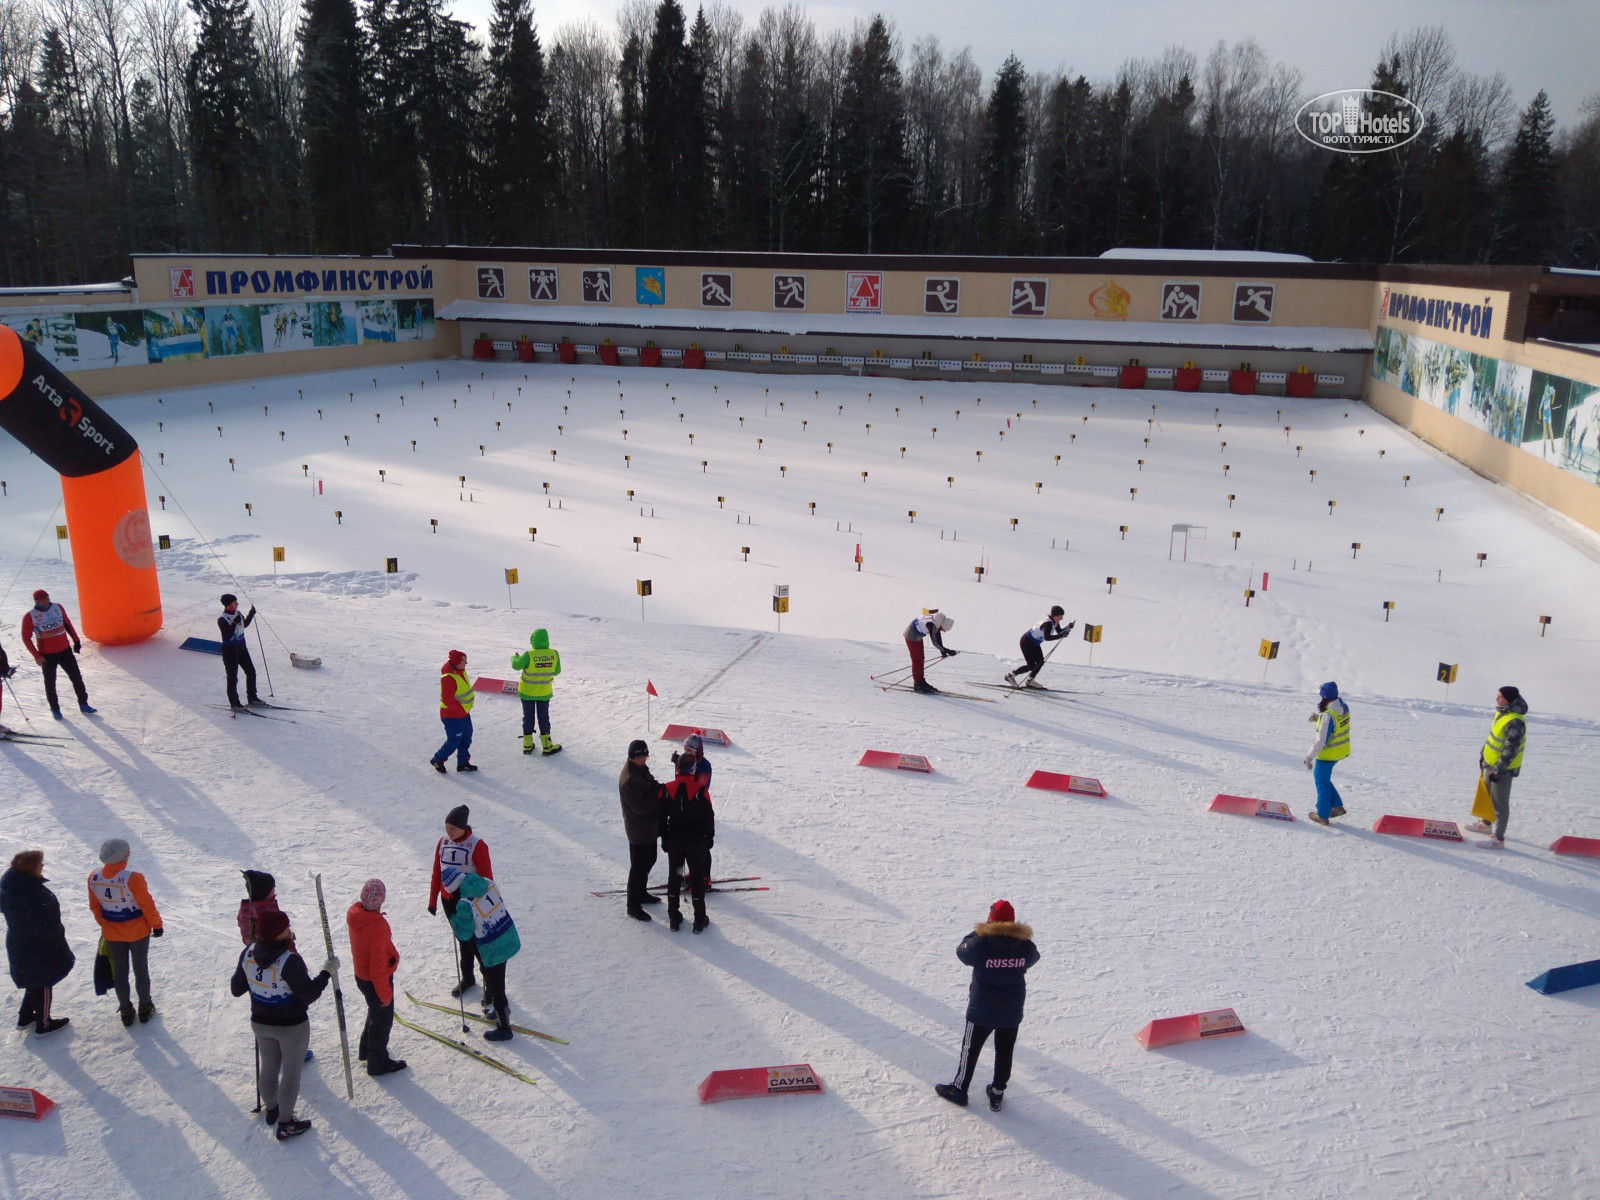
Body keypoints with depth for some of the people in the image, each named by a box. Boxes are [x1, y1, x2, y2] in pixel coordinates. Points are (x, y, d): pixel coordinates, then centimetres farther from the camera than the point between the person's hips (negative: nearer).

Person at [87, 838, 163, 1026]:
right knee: (141, 969, 16)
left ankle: (125, 1010, 31)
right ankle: (145, 1007, 30)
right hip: (138, 932, -3)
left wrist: (105, 924, 17)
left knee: (119, 971, 19)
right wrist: (156, 924, -2)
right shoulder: (133, 878, -29)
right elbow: (147, 905, -19)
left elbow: (94, 907, 1)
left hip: (111, 933, 4)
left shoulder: (93, 878, -13)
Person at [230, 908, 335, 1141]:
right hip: (291, 1026, -6)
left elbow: (236, 989, 1)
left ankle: (271, 1109, 47)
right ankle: (285, 1124, 23)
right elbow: (309, 995, -25)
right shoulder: (290, 961, -31)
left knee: (269, 1067, 26)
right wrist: (327, 972, -15)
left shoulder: (248, 954, -12)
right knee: (291, 1072, 12)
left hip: (260, 1023, 6)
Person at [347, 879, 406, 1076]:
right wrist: (385, 993, -16)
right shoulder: (378, 926, -36)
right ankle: (378, 1063, 31)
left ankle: (366, 1049, 50)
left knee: (375, 1012, 30)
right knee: (382, 1019, 14)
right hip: (376, 980, -8)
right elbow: (378, 965, -28)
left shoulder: (355, 913, -12)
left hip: (361, 976, 8)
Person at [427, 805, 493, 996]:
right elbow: (436, 873, 8)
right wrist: (432, 900, 12)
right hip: (449, 901, 5)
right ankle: (467, 977, 36)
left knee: (475, 942, 3)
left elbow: (486, 878, -14)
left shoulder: (477, 845, -18)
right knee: (463, 939, 20)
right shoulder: (443, 842, -1)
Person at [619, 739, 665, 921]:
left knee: (649, 860, 24)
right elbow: (641, 807, -29)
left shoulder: (642, 769, 1)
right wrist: (660, 795, -21)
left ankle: (641, 893, 43)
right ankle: (633, 905, 16)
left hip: (649, 827, 10)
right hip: (639, 830, -10)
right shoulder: (629, 780, -29)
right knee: (639, 867, 2)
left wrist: (659, 789, -10)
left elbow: (651, 786, 12)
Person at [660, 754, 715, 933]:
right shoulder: (700, 790, -16)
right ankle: (699, 920, 14)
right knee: (698, 878, 9)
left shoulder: (667, 790, -9)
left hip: (674, 842, 2)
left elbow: (662, 818, -1)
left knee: (674, 878, 15)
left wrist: (664, 840, 11)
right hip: (696, 841, -2)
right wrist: (710, 837, 7)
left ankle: (673, 918, 21)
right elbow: (709, 816, -7)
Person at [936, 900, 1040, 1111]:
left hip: (982, 1011, -3)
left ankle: (959, 1089, 31)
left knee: (970, 1049, 16)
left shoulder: (980, 943, -23)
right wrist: (1014, 933, 15)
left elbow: (962, 951, -4)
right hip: (1012, 1012, 3)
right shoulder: (1026, 946, -14)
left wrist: (976, 932, 7)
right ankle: (997, 1094, 33)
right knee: (1004, 1052, 21)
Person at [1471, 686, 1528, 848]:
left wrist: (1498, 769, -24)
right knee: (1488, 796, 25)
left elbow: (1509, 750, -27)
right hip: (1491, 764, 10)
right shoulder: (1501, 713, 3)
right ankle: (1487, 823, 44)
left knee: (1500, 803, -3)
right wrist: (1483, 754, 22)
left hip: (1504, 768, -10)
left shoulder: (1515, 722, -27)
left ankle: (1498, 837, 4)